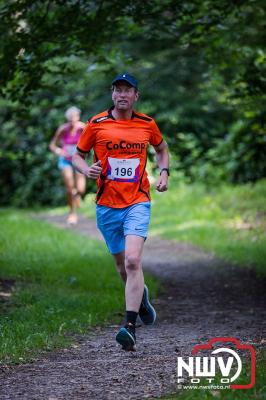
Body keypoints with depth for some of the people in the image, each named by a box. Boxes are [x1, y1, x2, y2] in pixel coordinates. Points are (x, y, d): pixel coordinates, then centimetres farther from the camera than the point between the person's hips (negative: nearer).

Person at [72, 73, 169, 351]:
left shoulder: (147, 124, 4)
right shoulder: (96, 124, 0)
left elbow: (161, 148, 23)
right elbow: (77, 155, 9)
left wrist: (164, 172, 6)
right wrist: (86, 169, -13)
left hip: (137, 202, -1)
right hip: (107, 205, 2)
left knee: (133, 261, -20)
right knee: (122, 265, 12)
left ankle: (130, 327, -23)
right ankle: (141, 295, 46)